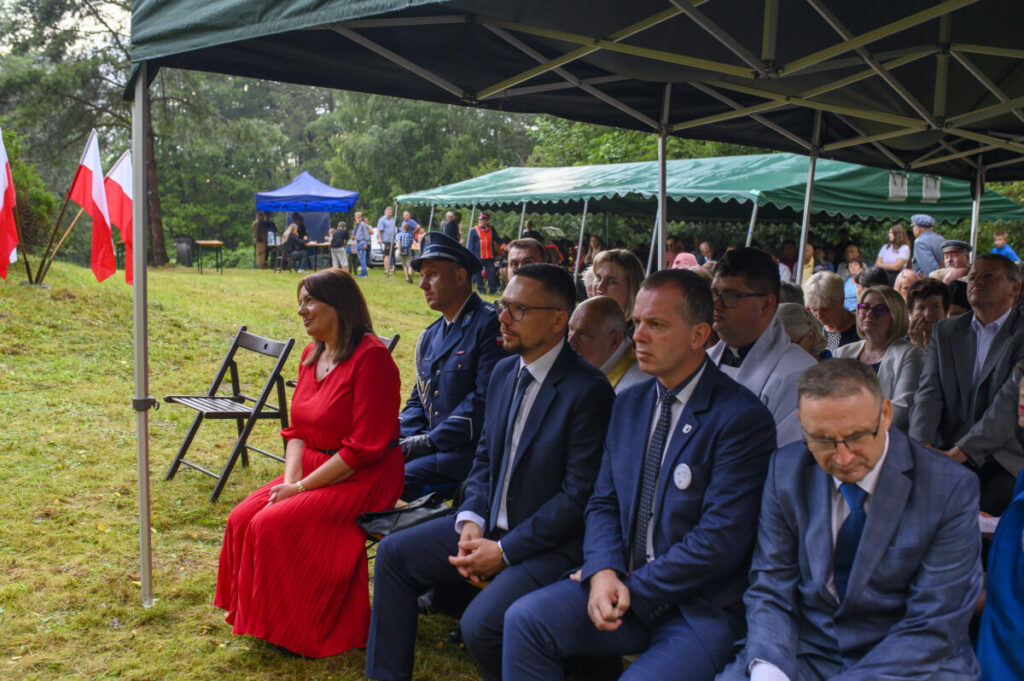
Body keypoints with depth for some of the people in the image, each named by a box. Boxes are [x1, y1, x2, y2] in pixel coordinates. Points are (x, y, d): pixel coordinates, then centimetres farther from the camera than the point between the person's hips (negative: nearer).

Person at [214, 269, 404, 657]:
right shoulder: (312, 355, 10)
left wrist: (303, 487, -18)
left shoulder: (370, 356, -18)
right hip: (313, 471, 9)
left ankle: (298, 632, -2)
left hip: (362, 480, -8)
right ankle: (263, 619, 8)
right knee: (242, 520, -8)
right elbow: (297, 429, 12)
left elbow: (364, 447, -21)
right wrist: (291, 478, -7)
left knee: (274, 526, -21)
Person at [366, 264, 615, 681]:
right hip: (489, 526, 8)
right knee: (394, 553, 5)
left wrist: (504, 551, -18)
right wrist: (472, 521, -4)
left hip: (550, 543, -8)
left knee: (480, 625, -27)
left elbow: (579, 495, -20)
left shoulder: (588, 390, -19)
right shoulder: (504, 372, 6)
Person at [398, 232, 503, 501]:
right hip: (433, 447, 8)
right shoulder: (430, 335, 17)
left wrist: (428, 441, -17)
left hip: (470, 449, -7)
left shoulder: (490, 324, -10)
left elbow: (485, 400, -17)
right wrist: (402, 439, -1)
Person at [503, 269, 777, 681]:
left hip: (700, 607, -5)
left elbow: (720, 539, -17)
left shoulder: (742, 418, -12)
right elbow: (603, 502, 9)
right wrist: (604, 572, -10)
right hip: (622, 583, 6)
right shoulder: (629, 404, 10)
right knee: (524, 619, -15)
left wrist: (634, 590, -14)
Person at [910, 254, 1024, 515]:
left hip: (1003, 461, -3)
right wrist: (922, 444, -14)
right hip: (946, 453, 3)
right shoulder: (945, 331, 16)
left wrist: (959, 452, -20)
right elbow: (928, 392, 4)